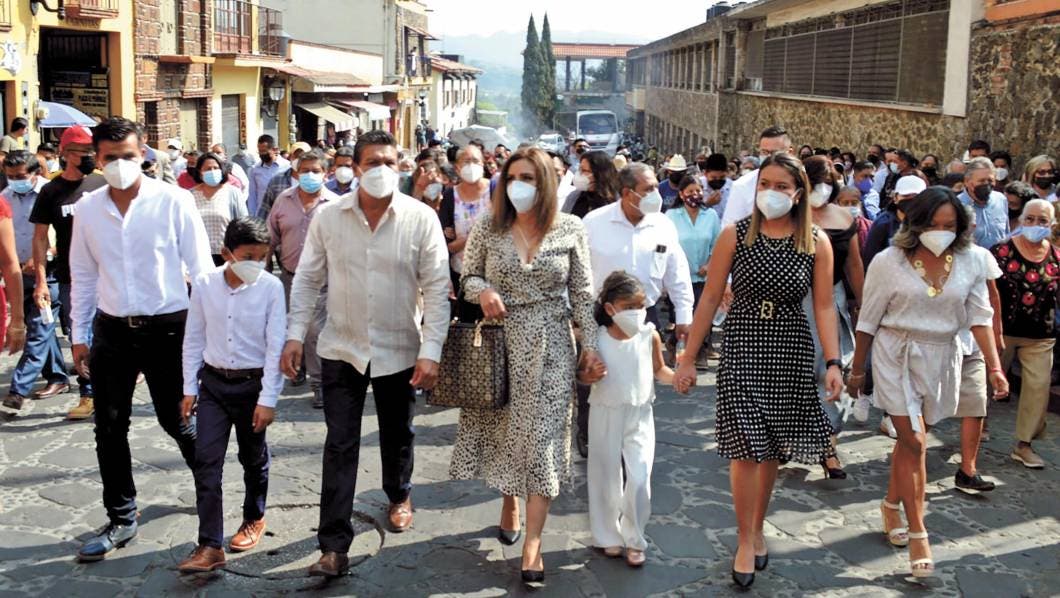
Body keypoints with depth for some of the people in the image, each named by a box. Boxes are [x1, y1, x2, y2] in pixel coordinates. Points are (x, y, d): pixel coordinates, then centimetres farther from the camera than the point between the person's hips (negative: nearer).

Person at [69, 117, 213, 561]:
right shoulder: (87, 209, 1)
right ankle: (121, 520, 22)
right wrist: (79, 335, 10)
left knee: (177, 421, 8)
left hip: (167, 328, -3)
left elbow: (200, 269, -6)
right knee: (109, 428, 7)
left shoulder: (173, 201, -10)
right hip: (112, 330, 4)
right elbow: (83, 276, 10)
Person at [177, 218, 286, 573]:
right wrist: (190, 389, 5)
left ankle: (254, 519, 39)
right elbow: (193, 339, 4)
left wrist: (267, 399, -13)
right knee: (206, 462, -4)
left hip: (253, 383, -2)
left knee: (253, 459, 15)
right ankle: (210, 546, 1)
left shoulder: (271, 287, -13)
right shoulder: (204, 285, -6)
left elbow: (276, 346, -12)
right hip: (213, 383, 2)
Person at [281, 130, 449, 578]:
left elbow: (437, 289, -10)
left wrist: (431, 351, -14)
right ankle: (334, 546, 5)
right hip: (341, 348, 1)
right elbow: (308, 279, 2)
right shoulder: (329, 217, -6)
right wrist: (295, 335, -4)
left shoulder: (421, 218, -11)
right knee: (340, 445, 0)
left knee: (397, 435, 18)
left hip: (399, 350, 0)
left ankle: (399, 497, 47)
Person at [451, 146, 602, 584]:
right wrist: (482, 291, -17)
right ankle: (509, 504, 36)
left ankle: (532, 543, 1)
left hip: (550, 345, -1)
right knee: (503, 429, 10)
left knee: (542, 437, -2)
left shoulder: (571, 229, -2)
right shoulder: (488, 228, -1)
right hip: (499, 341, 1)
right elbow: (467, 278, 6)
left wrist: (591, 346, -4)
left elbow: (582, 293, 0)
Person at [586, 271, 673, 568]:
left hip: (639, 415, 0)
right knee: (607, 479, 10)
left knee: (639, 479, -6)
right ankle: (608, 536, 28)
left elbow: (659, 370, 9)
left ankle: (633, 539, 13)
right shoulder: (597, 339, -9)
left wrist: (677, 377, -10)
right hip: (606, 415, 0)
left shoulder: (650, 336, -6)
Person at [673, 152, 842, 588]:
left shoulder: (816, 243, 0)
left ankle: (757, 530, 31)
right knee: (747, 447, -4)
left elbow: (824, 307, 1)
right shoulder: (734, 236, -3)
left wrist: (833, 362, -8)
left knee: (773, 449, 11)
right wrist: (688, 358, -2)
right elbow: (710, 298, -2)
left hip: (791, 351, 2)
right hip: (742, 346, -2)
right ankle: (745, 542, 9)